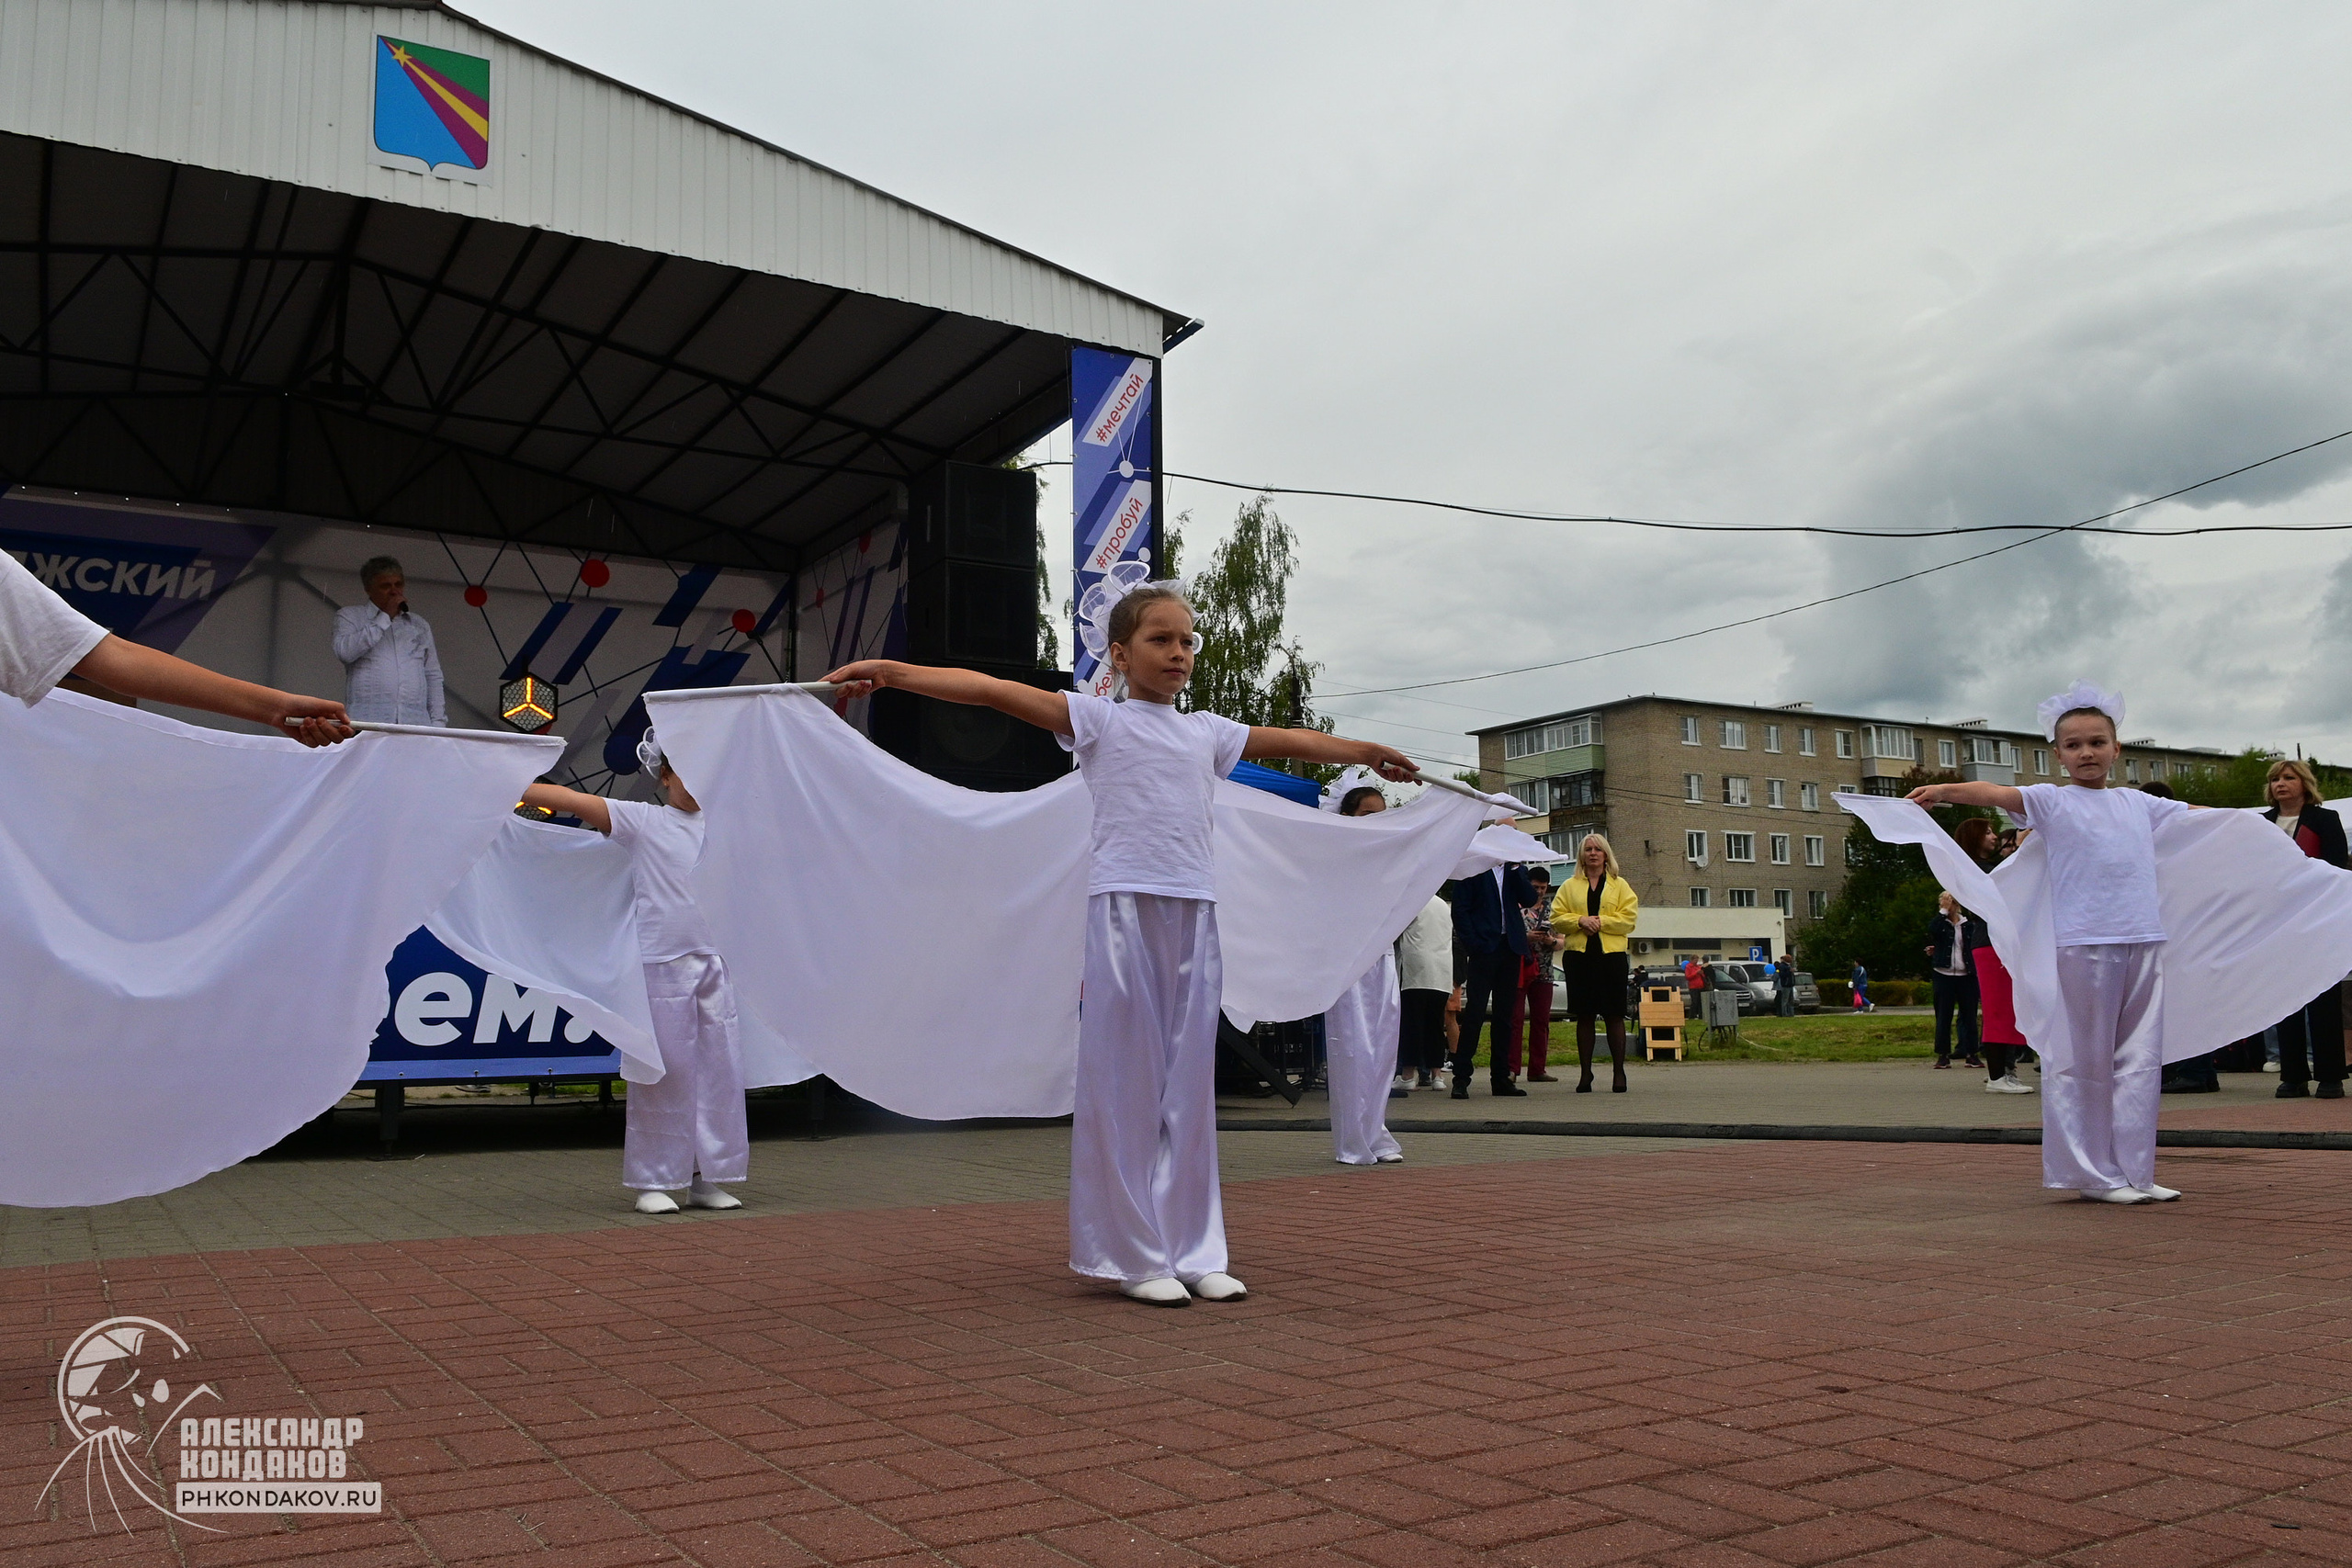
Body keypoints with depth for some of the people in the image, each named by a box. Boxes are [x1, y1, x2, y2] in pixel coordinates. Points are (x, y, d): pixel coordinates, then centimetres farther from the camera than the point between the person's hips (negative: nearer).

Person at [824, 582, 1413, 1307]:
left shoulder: (1208, 732, 17)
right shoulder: (1098, 720, 3)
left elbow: (1292, 740, 30)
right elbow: (995, 691, -8)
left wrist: (1369, 752, 41)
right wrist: (893, 672, -18)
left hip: (1195, 912, 5)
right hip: (1124, 906, -5)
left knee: (1190, 1086, 7)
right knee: (1126, 1084, 0)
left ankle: (1194, 1251, 15)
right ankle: (1136, 1255, 9)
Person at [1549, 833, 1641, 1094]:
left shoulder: (1620, 885, 12)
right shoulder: (1569, 886, 15)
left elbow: (1629, 918, 0)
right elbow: (1557, 918, 6)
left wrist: (1600, 921, -12)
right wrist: (1580, 920, -11)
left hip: (1611, 955, -1)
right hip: (1578, 955, 1)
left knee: (1614, 1015, -2)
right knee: (1584, 1016, 3)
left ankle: (1618, 1073, 5)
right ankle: (1585, 1074, 9)